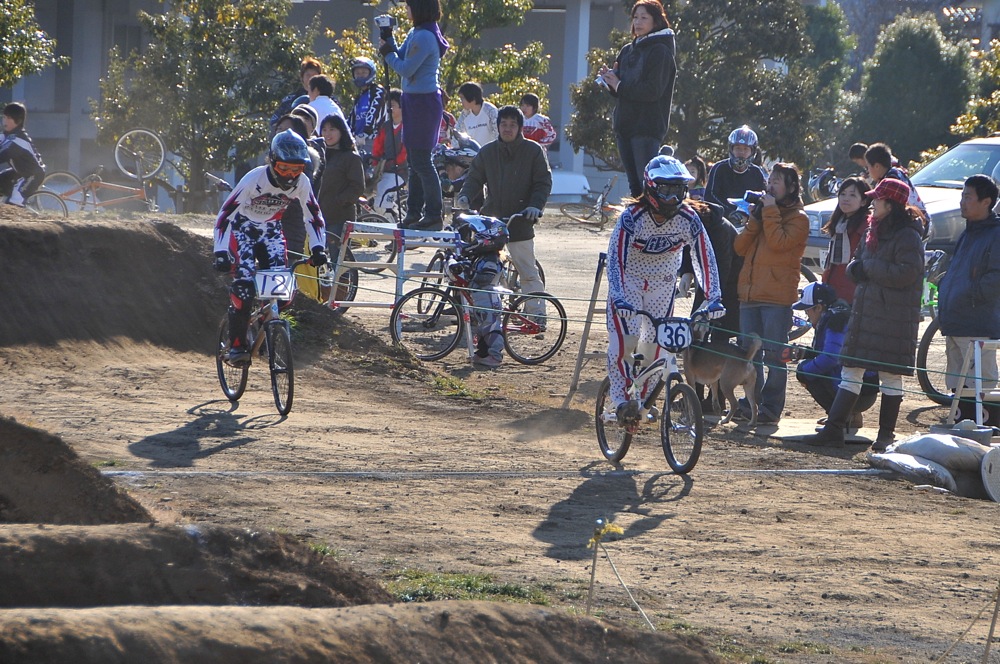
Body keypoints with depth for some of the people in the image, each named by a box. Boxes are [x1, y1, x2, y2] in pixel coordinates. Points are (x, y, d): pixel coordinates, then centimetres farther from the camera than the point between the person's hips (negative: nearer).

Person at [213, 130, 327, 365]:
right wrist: (221, 252, -36)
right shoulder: (254, 179, -30)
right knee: (244, 283, -22)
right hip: (243, 229, -4)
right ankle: (236, 345, -16)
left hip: (271, 231, 4)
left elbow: (314, 216, -7)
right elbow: (224, 215, -28)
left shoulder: (301, 182, -19)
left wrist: (318, 248, -21)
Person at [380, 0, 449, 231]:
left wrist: (387, 53, -4)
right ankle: (414, 213, 21)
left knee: (421, 161, -8)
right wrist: (389, 43, 2)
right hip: (416, 101, 11)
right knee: (414, 161, 15)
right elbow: (401, 58, 15)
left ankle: (433, 216, -5)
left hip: (423, 101, -11)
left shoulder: (424, 37, -19)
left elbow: (406, 69, -19)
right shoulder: (416, 34, 12)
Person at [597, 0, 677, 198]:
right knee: (634, 184, 10)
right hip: (625, 124, 8)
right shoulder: (628, 51, 16)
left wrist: (619, 85, -10)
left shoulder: (660, 52, -6)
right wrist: (610, 79, -3)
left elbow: (653, 90, -16)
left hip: (648, 127, -8)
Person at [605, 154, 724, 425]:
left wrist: (714, 298, -27)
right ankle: (620, 399, -6)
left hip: (662, 281, 3)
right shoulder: (632, 217, -28)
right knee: (625, 338, -18)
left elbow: (705, 257, -17)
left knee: (654, 342, 1)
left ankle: (646, 399, 19)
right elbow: (615, 257, -33)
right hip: (629, 278, -3)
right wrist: (618, 298, -45)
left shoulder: (688, 218, -20)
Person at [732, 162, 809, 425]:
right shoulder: (762, 210, 20)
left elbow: (779, 243, -18)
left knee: (774, 354, -5)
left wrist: (770, 213, -10)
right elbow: (740, 247, 11)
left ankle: (771, 407, -3)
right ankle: (752, 401, 13)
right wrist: (754, 220, -1)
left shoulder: (798, 218, 0)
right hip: (750, 294, 7)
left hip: (777, 297, -7)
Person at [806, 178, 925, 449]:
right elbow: (857, 263, 23)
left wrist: (869, 267, -13)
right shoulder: (874, 231, 16)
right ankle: (834, 428, 8)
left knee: (890, 374, 0)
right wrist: (856, 268, -2)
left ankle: (886, 434, 7)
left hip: (894, 317, -9)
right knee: (851, 371, 7)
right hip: (865, 311, 9)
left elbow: (906, 273, -22)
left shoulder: (907, 236, -11)